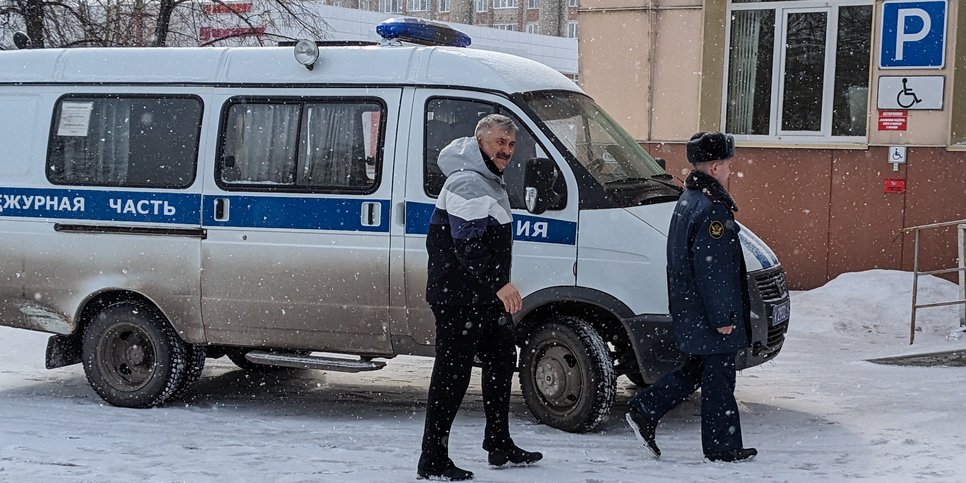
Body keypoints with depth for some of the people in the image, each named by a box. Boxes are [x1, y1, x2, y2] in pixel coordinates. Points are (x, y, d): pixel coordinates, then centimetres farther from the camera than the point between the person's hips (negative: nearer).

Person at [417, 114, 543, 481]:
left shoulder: (490, 182, 16)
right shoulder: (467, 184, -18)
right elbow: (467, 246, -27)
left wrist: (499, 286, 26)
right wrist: (500, 284, -35)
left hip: (485, 296, 11)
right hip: (457, 297, -11)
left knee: (501, 361, 20)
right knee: (452, 374, -8)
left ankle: (499, 445, 33)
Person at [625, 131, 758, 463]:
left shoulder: (687, 201, 12)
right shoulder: (711, 209, -20)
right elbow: (711, 268, -23)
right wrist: (722, 317, -19)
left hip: (690, 312, 10)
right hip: (711, 313, -10)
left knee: (696, 369, 19)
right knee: (718, 379, 1)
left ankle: (644, 412, 14)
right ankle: (722, 447, 10)